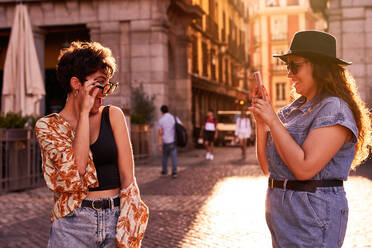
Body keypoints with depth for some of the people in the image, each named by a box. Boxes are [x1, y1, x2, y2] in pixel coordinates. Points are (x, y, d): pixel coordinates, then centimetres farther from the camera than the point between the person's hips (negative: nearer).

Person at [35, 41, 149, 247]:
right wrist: (84, 112, -13)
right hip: (72, 226, -1)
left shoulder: (113, 116, 2)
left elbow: (127, 177, -2)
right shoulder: (47, 126, 0)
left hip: (116, 221, 1)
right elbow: (77, 167, -17)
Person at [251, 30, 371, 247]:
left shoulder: (334, 109, -13)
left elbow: (304, 168, -23)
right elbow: (267, 166, 9)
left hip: (313, 216, -8)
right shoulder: (295, 108, 11)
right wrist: (261, 122, -3)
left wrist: (272, 120, -18)